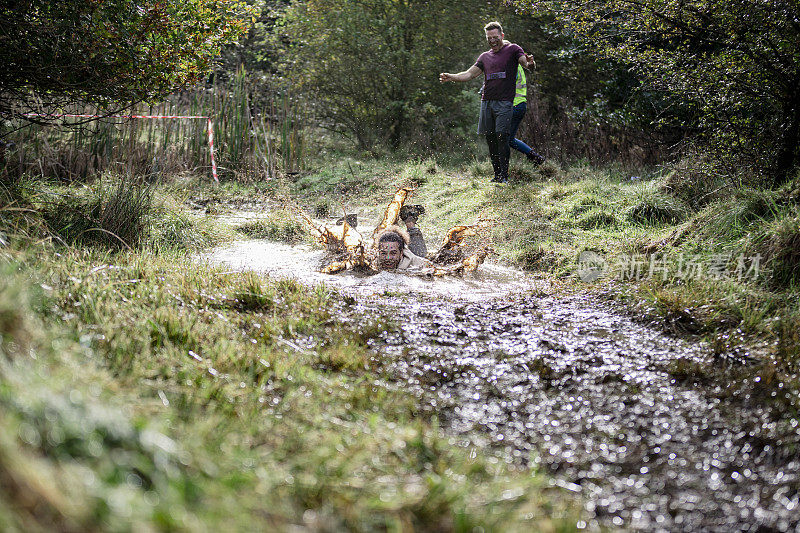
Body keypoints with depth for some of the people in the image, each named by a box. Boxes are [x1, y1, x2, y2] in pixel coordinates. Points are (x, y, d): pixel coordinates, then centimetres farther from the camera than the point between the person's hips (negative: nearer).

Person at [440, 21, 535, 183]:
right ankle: (497, 175, 9)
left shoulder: (512, 49, 5)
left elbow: (525, 63, -11)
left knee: (502, 136, -15)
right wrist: (450, 77, 0)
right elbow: (469, 74, 16)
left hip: (504, 102, -5)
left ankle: (504, 175, -12)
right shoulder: (485, 56, 20)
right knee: (490, 138, 3)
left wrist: (529, 63, -36)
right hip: (486, 102, 5)